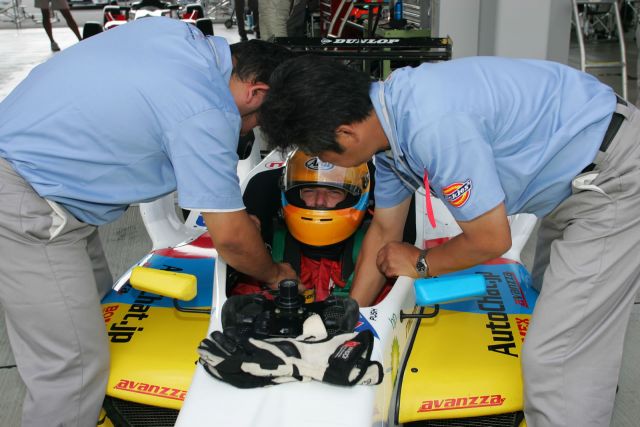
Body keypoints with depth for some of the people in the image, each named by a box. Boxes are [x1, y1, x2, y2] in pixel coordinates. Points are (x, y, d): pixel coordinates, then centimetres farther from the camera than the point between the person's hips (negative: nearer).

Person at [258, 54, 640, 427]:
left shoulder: (435, 125, -34)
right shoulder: (388, 118, -2)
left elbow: (491, 239, -23)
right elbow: (384, 232, 10)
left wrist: (421, 263, -3)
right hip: (579, 176, 9)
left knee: (552, 357, -7)